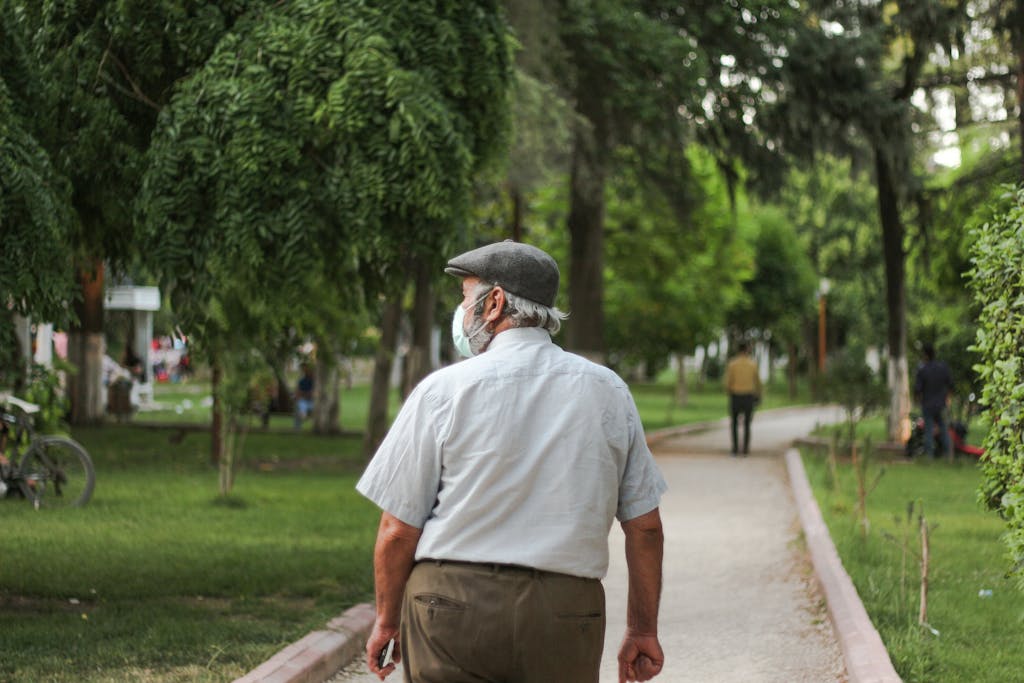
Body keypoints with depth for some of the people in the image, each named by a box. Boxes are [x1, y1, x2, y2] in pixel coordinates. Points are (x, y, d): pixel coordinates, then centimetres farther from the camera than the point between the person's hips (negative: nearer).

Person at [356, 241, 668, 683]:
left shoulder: (444, 390, -3)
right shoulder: (608, 392, 6)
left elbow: (398, 529, -2)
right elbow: (645, 525, 7)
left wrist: (387, 619, 12)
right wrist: (643, 630, 16)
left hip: (452, 607, -2)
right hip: (565, 612, 2)